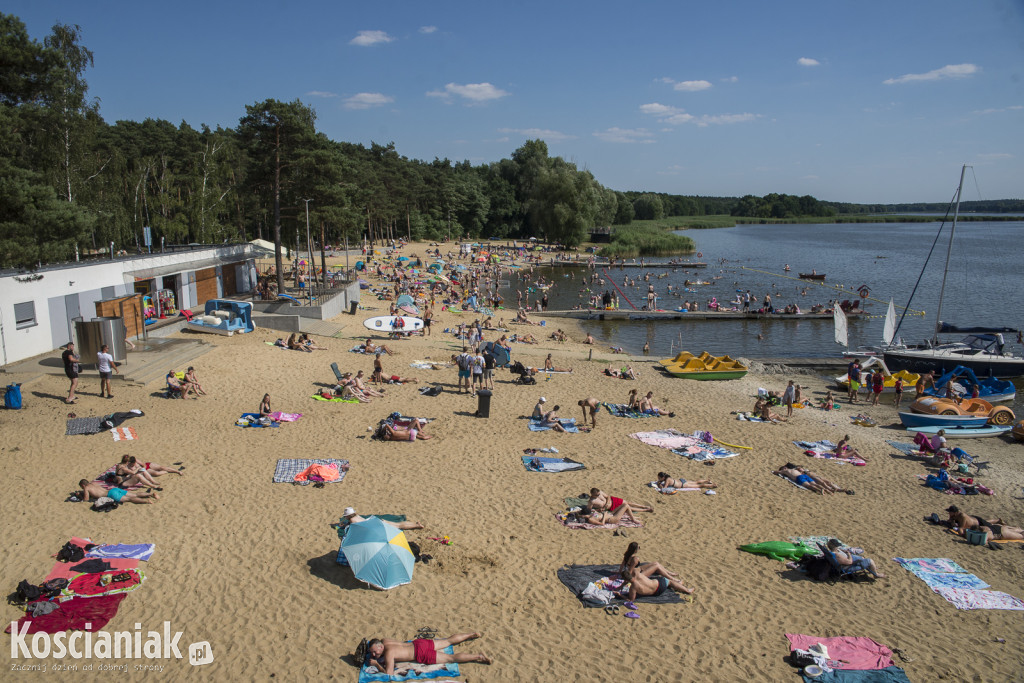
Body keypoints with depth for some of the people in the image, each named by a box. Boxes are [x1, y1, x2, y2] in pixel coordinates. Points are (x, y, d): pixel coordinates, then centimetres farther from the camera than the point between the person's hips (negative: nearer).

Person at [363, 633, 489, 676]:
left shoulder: (388, 654, -24)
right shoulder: (384, 640, -1)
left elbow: (389, 673, -30)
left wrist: (376, 664, -18)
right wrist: (362, 653, 16)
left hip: (421, 654, -8)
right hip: (419, 643, 9)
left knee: (451, 658, -5)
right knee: (448, 641, 21)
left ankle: (478, 657, -6)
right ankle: (472, 635, 33)